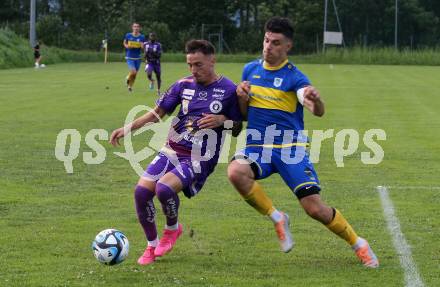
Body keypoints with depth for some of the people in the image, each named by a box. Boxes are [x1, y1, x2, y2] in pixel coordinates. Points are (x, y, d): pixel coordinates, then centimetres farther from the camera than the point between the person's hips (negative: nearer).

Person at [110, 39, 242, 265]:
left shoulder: (229, 90, -4)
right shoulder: (184, 85, 5)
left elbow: (237, 130, 4)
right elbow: (158, 112, 10)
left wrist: (223, 121, -18)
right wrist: (128, 128, -1)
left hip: (199, 160, -5)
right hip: (171, 151, 5)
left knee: (164, 189, -29)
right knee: (141, 191, -12)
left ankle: (172, 229, 4)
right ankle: (152, 246, 9)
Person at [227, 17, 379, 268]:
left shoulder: (294, 77, -7)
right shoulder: (250, 70, 9)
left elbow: (318, 112, -24)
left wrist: (316, 101, -48)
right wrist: (242, 98, -4)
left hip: (291, 148, -3)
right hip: (258, 147, 4)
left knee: (315, 208, -13)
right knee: (236, 171, -31)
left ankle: (358, 244, 13)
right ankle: (277, 218, -9)